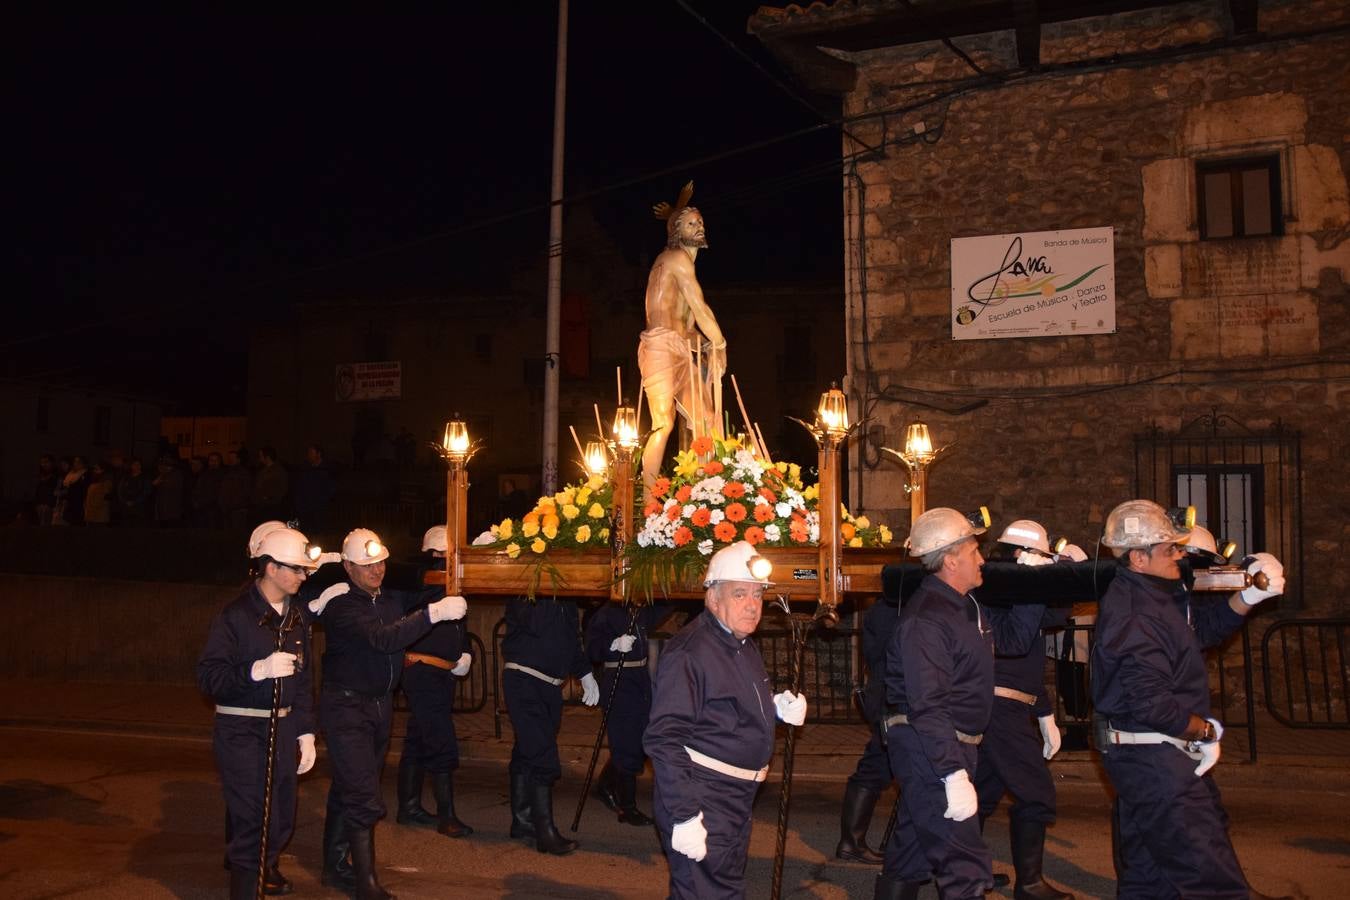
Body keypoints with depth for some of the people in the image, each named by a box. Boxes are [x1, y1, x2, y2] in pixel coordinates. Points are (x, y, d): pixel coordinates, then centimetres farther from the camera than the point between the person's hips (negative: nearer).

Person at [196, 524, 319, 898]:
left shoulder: (297, 617, 9)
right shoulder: (236, 614, -12)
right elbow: (208, 676, -18)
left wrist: (305, 732, 13)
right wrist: (257, 670, -31)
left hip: (283, 727, 7)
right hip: (241, 729, -7)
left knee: (282, 815, 17)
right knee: (253, 817, -11)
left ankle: (264, 867, 42)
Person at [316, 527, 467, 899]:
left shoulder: (392, 599, 6)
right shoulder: (340, 605, -17)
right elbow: (382, 638, -32)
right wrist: (434, 612, -39)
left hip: (380, 704, 7)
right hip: (346, 705, -7)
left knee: (347, 790, 17)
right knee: (365, 798, -11)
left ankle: (335, 866, 29)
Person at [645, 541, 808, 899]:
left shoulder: (745, 647, 13)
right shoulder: (688, 651, -19)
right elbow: (663, 739, -23)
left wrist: (776, 708, 6)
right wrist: (684, 815, -26)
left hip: (737, 800, 10)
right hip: (701, 803, -10)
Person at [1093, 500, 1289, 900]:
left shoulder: (1155, 593, 6)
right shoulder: (1133, 619, -26)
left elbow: (1205, 626, 13)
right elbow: (1154, 705, -28)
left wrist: (1248, 596, -3)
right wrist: (1208, 730, -13)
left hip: (1149, 756, 11)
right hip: (1152, 759, -11)